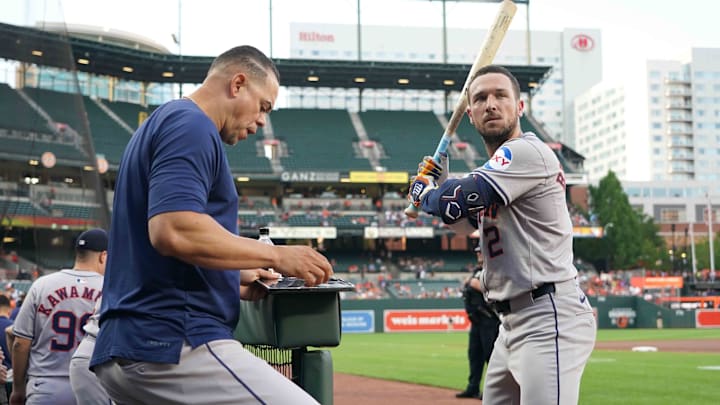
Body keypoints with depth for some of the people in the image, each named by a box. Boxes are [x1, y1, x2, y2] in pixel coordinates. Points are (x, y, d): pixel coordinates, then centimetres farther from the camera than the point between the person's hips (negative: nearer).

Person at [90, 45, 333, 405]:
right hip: (173, 340, -11)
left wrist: (245, 276, 21)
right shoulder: (191, 125, -7)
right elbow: (174, 231, -23)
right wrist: (275, 256, -14)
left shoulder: (157, 124, 24)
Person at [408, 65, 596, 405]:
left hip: (550, 319, -11)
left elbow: (455, 203, -20)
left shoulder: (527, 151, -12)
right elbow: (467, 221, 31)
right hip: (513, 322, 11)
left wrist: (423, 190, 2)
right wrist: (439, 181, 16)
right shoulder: (502, 163, 18)